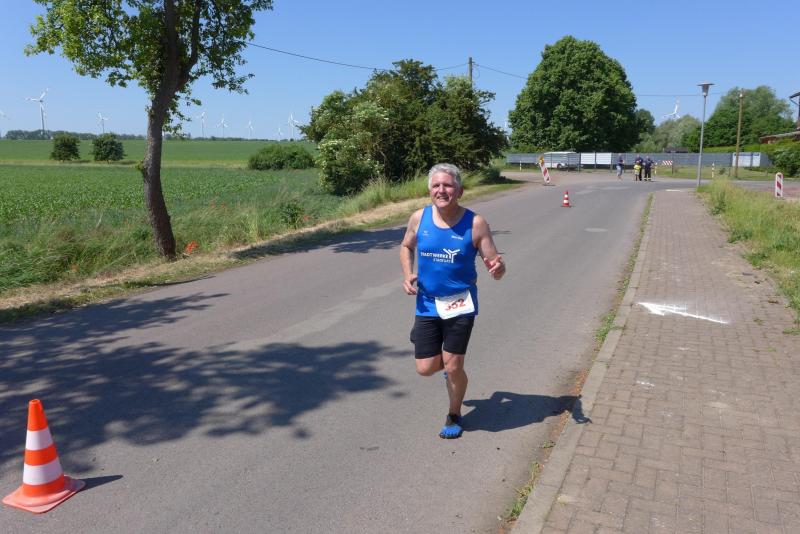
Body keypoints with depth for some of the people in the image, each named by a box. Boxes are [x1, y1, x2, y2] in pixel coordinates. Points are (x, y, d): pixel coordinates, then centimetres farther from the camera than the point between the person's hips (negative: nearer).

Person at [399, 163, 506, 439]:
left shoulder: (475, 223, -13)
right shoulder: (419, 218, -6)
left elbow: (496, 268, -9)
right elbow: (406, 246, 15)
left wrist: (498, 267, -34)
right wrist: (407, 274, -3)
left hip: (460, 305, -2)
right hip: (427, 305, 3)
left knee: (453, 367, 3)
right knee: (425, 368, 3)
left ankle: (454, 416, 32)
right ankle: (446, 361, 41)